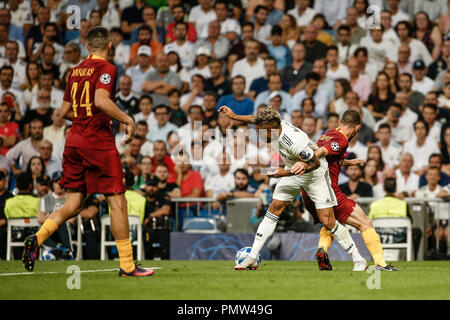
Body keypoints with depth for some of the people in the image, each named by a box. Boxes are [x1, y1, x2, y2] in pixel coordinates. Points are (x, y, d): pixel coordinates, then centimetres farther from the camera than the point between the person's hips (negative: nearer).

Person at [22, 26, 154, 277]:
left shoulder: (76, 71, 14)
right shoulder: (106, 69, -7)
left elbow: (65, 110, 19)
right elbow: (101, 101, -24)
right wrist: (128, 120, -15)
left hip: (74, 141, 7)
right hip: (98, 141, -7)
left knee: (73, 206, 11)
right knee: (118, 202, -1)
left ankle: (38, 237, -11)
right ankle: (127, 265, 0)